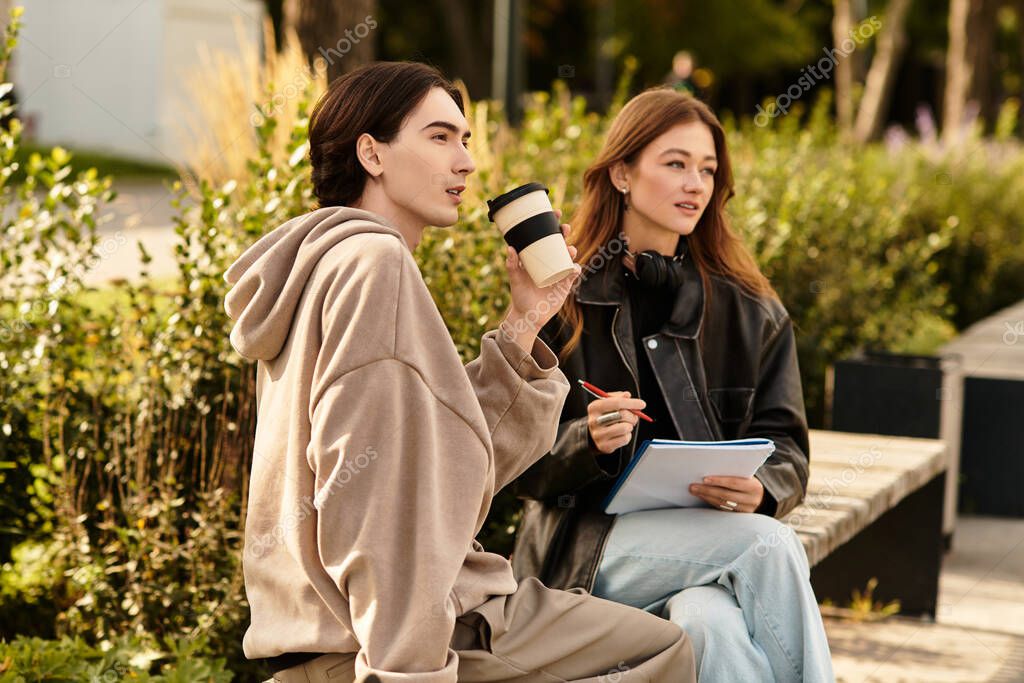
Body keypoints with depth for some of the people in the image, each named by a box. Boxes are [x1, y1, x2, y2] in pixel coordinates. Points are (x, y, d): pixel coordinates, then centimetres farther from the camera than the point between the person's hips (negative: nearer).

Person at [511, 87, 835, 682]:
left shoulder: (751, 312, 12)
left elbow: (784, 447, 10)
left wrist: (760, 491, -14)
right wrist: (589, 442, -20)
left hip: (711, 540, 2)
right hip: (586, 552, -2)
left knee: (713, 625, -33)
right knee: (772, 547, -28)